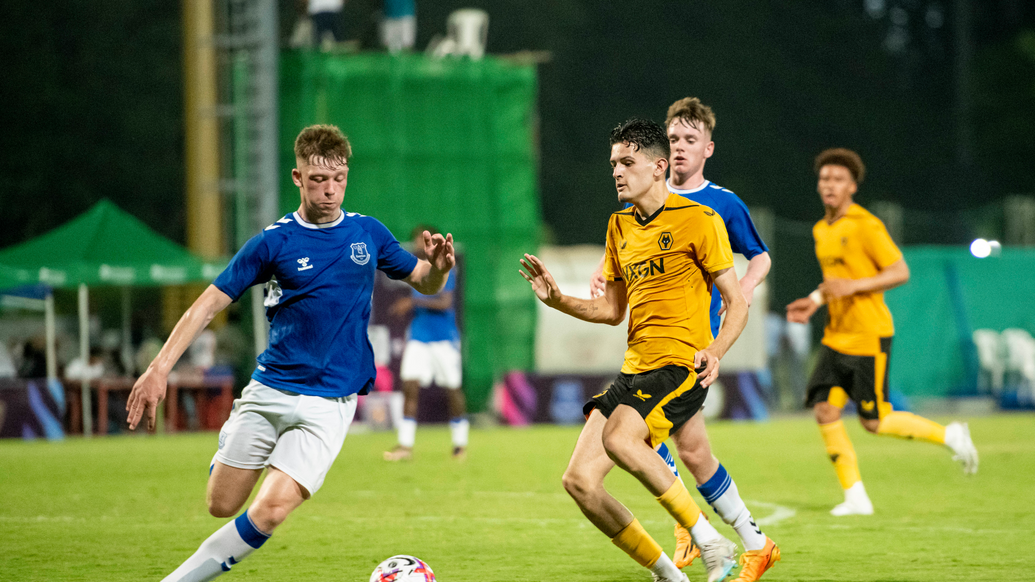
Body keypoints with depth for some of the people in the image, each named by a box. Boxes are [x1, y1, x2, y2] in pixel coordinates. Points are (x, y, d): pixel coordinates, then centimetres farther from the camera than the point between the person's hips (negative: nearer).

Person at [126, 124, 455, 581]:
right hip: (267, 390, 0)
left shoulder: (368, 233, 4)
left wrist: (438, 267, -8)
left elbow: (425, 284, 17)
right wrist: (159, 368, -14)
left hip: (328, 403, 0)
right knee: (222, 505, 5)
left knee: (271, 510, -18)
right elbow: (209, 304, -4)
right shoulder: (273, 242, -3)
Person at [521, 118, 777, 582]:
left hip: (680, 366, -7)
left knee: (619, 439, -34)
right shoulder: (620, 226, 17)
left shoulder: (699, 220, -4)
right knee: (579, 481, -7)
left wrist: (715, 350, -20)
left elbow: (737, 303, -3)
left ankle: (710, 542, -20)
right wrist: (556, 300, 7)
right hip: (634, 370, 7)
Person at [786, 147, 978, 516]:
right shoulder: (822, 230, 13)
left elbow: (900, 273, -14)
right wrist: (815, 301, 10)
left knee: (873, 422, -4)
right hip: (836, 337, 8)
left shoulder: (866, 226, -12)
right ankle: (855, 497, 1)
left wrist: (853, 286, -23)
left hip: (869, 337, -7)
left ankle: (949, 436, 17)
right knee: (825, 411, -5)